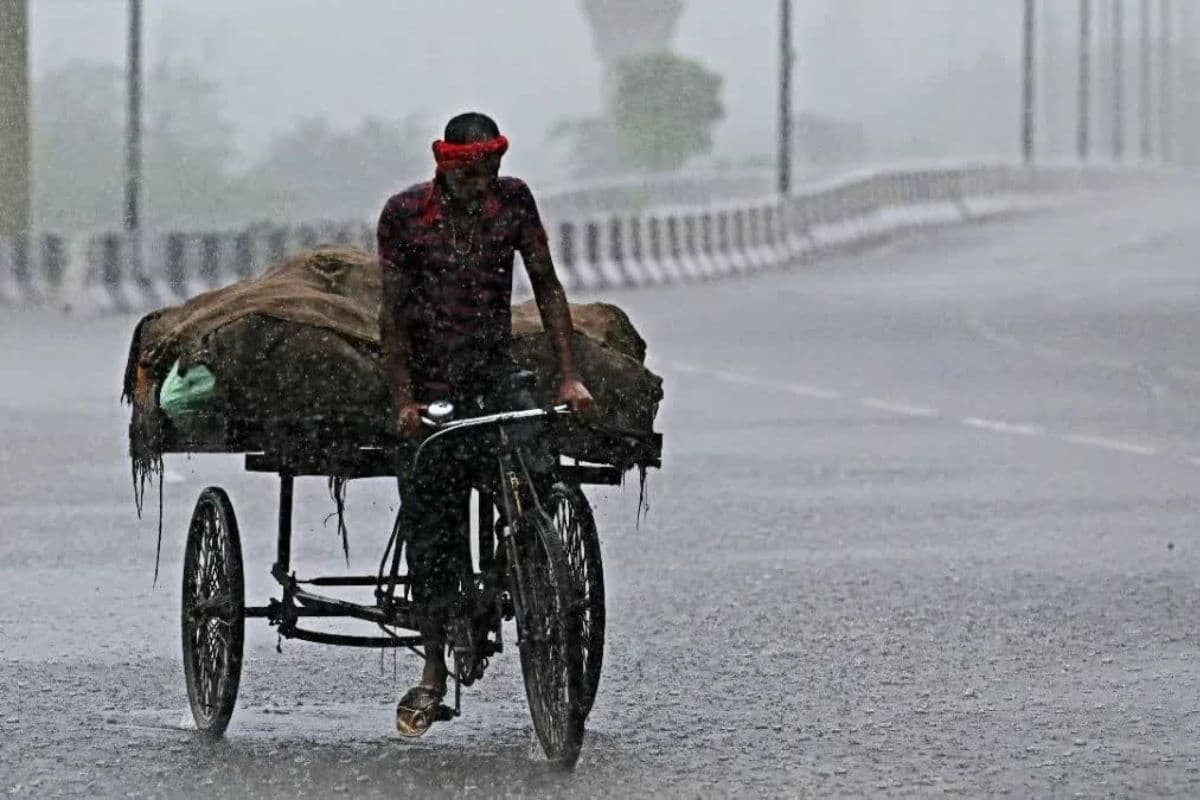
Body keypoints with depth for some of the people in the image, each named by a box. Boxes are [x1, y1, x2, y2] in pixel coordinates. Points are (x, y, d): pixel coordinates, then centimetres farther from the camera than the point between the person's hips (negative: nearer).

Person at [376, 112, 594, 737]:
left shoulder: (512, 200, -2)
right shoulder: (405, 213, -8)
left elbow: (547, 287, 0)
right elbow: (393, 311, -8)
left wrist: (569, 376, -9)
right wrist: (403, 399, -18)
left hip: (494, 368, 2)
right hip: (428, 377, -2)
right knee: (429, 521, -3)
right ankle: (433, 671, 6)